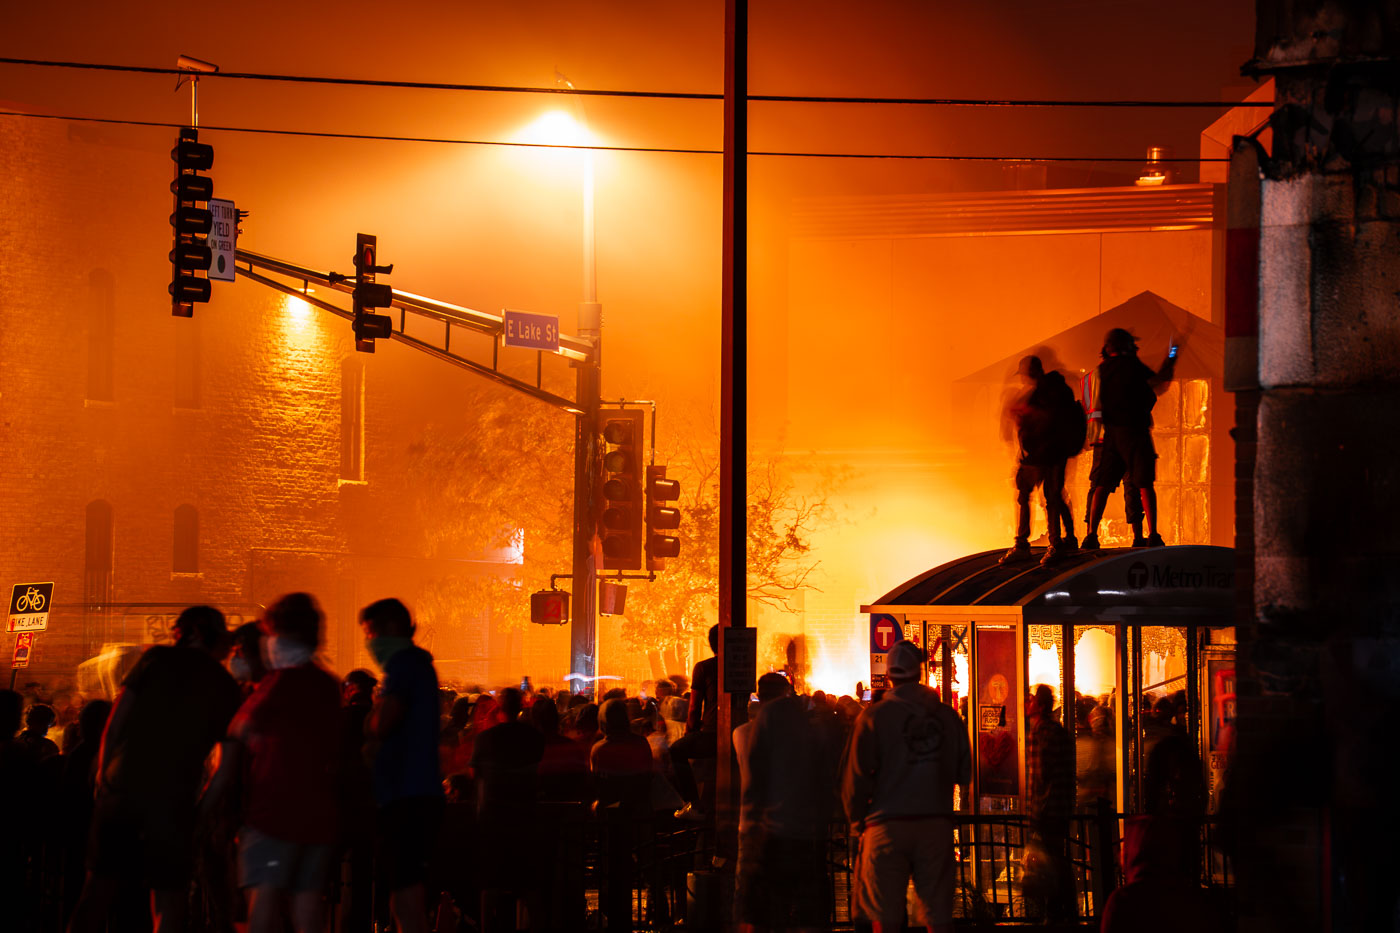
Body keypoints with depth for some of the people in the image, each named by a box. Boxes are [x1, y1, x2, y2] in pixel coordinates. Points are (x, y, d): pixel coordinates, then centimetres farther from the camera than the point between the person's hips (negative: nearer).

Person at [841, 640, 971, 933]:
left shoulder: (874, 716, -5)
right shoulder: (948, 716, 6)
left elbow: (856, 777, -5)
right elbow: (964, 774, 12)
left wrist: (857, 821, 7)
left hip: (888, 826, -3)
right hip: (937, 826, 3)